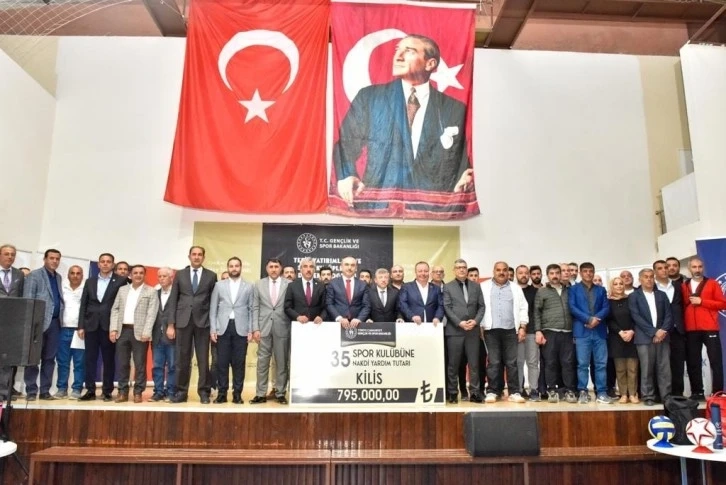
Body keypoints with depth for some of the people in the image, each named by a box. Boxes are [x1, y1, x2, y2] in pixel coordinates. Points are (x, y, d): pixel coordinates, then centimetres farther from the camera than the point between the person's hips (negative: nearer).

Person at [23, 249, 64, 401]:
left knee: (49, 358, 6)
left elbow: (60, 299, 13)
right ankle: (31, 391, 6)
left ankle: (45, 391, 11)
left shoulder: (59, 278, 17)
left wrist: (60, 319, 4)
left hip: (54, 322, 5)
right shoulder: (34, 275, 0)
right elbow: (27, 300, -6)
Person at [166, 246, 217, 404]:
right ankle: (181, 392, 14)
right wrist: (171, 324, 0)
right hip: (183, 321, 1)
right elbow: (173, 300, 6)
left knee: (203, 359, 2)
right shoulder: (180, 274, 9)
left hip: (203, 321, -1)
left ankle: (204, 392, 11)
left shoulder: (211, 276, 6)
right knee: (182, 359, 5)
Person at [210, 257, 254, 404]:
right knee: (222, 362, 2)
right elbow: (213, 309, 7)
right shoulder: (219, 285, 9)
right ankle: (222, 393, 10)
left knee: (239, 363, 2)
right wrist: (212, 329, -1)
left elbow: (251, 310, 5)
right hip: (223, 328, 1)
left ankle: (237, 393, 9)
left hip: (241, 329, -1)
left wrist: (251, 331, -2)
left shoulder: (249, 287, 7)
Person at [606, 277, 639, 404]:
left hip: (632, 337, 1)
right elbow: (609, 321, -1)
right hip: (616, 338, 0)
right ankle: (623, 394, 6)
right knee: (620, 369, 1)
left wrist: (631, 331, -12)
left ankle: (633, 394, 5)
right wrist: (620, 332, -13)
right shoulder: (609, 302, 5)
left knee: (632, 368, -2)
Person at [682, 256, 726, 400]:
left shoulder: (712, 284, 5)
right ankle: (697, 393, 12)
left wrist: (701, 301, -11)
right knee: (693, 363, 5)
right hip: (691, 330, 2)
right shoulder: (684, 286, 10)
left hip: (710, 329, -2)